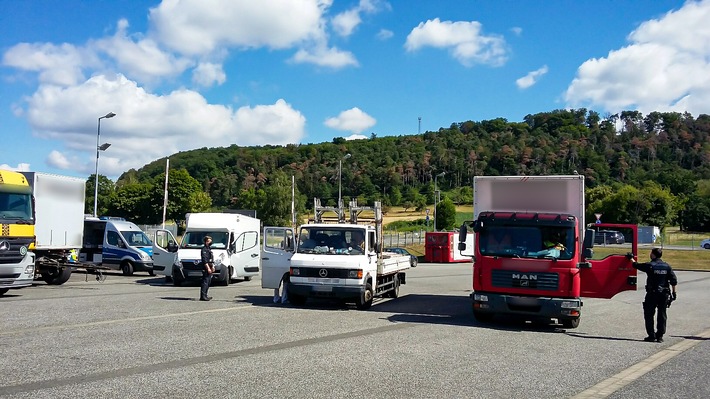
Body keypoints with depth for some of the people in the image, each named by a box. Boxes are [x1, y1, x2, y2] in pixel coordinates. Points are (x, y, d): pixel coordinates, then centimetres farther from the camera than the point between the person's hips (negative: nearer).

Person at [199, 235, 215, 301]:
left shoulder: (209, 249, 21)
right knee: (205, 282, -11)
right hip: (206, 268, -10)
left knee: (208, 282, 12)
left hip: (209, 268, 10)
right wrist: (208, 268, -23)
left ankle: (205, 295, 19)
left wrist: (212, 266, 13)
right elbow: (205, 260, -19)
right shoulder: (204, 249, -11)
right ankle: (203, 296, -12)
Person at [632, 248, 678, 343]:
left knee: (649, 314, 6)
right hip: (664, 294, 4)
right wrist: (673, 292, 10)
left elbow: (636, 265, 4)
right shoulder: (667, 266, 3)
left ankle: (651, 336, 3)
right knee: (662, 315, 11)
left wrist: (631, 258, 22)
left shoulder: (649, 265, -8)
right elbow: (674, 280, 2)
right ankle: (660, 336, 11)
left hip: (652, 294, -4)